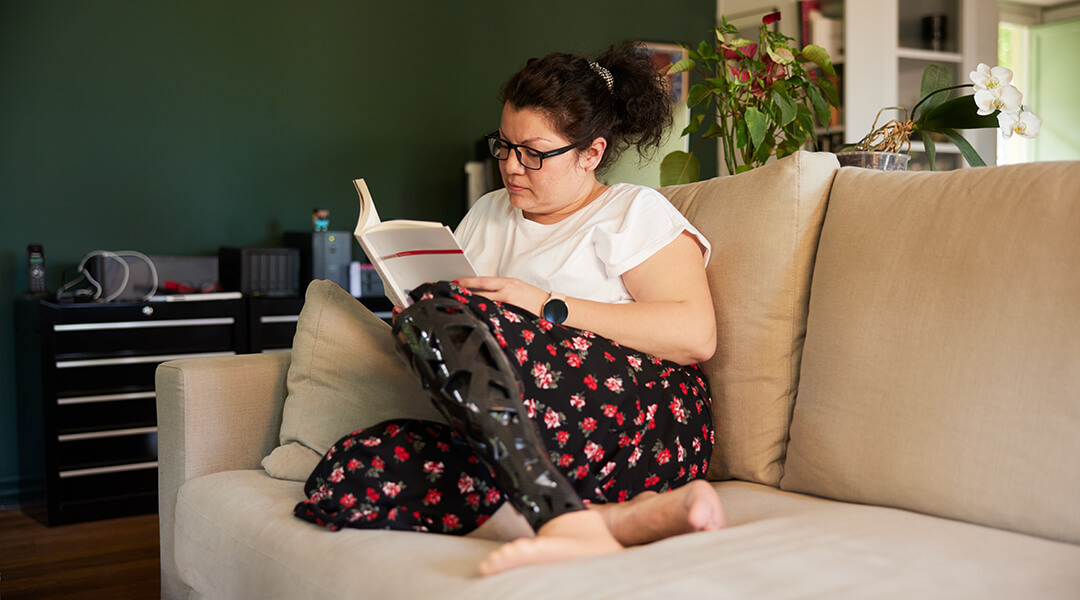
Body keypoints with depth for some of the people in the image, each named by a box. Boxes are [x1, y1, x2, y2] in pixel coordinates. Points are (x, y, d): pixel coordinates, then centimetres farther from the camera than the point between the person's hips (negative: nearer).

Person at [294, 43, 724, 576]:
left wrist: (547, 308, -10)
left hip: (641, 422, -6)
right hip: (518, 450, 6)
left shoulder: (633, 211, 10)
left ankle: (570, 523, -40)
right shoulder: (488, 214, 27)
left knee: (437, 313, -26)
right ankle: (620, 518, -30)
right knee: (341, 481, -21)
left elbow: (696, 334, -6)